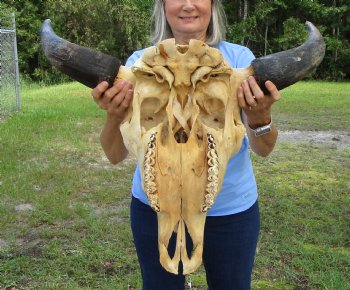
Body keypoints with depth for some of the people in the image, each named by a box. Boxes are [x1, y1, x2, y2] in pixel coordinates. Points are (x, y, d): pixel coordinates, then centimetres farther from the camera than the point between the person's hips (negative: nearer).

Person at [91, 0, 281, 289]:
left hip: (231, 208, 0)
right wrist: (114, 116, -31)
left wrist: (259, 116, -33)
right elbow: (116, 155, -11)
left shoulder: (239, 57, -5)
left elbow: (263, 149, -12)